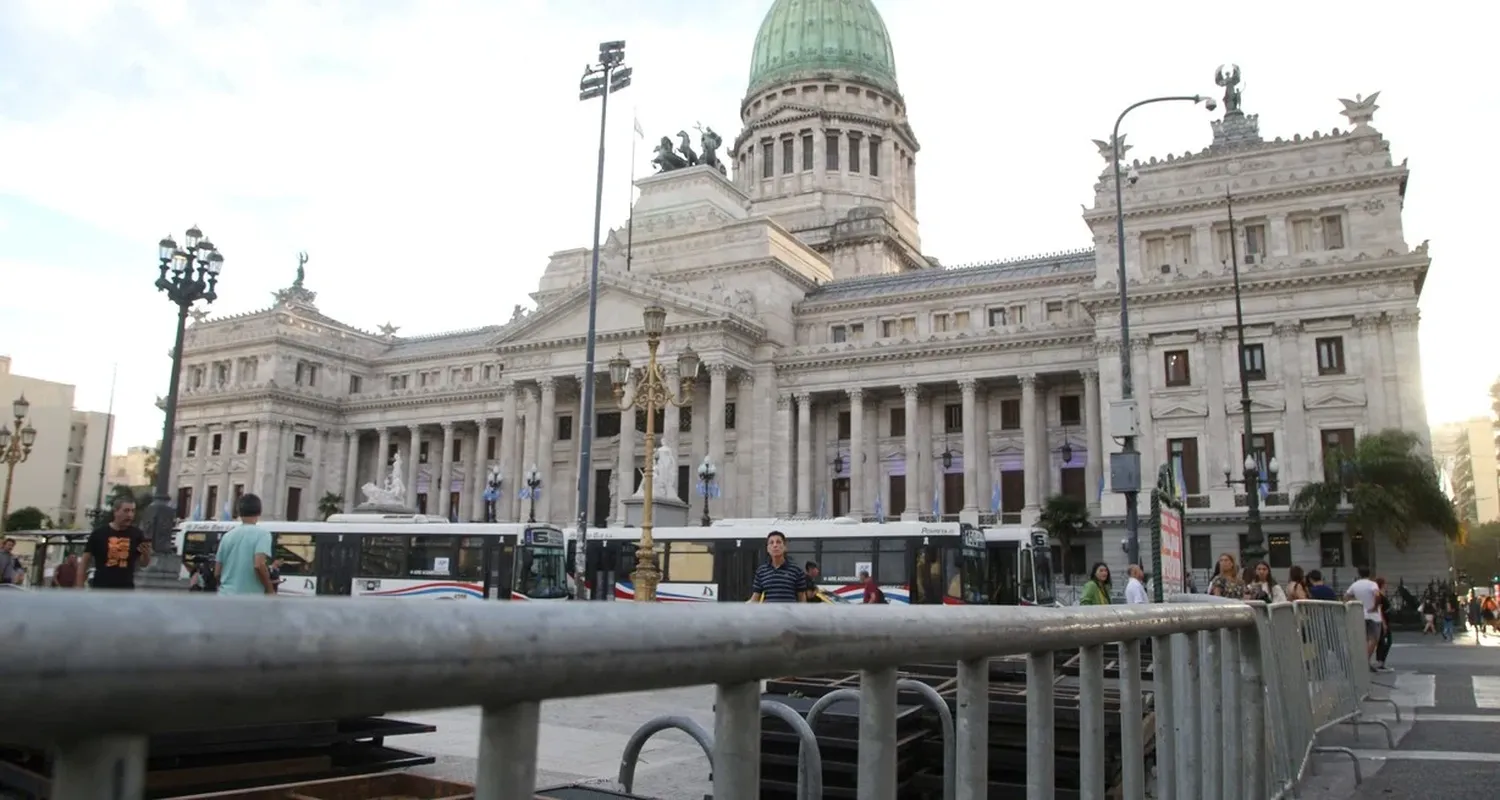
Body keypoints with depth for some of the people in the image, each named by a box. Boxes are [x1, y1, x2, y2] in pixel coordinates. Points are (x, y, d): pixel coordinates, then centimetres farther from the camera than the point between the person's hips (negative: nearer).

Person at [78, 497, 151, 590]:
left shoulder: (136, 534, 1)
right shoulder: (99, 533, -4)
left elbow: (144, 564, 8)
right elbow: (85, 561, 1)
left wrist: (146, 554, -14)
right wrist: (80, 588, -3)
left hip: (126, 590, 1)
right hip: (101, 589, -1)